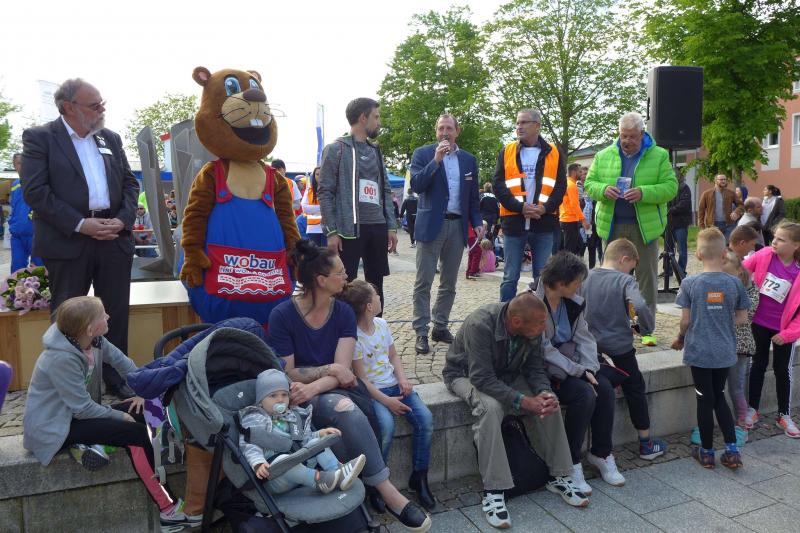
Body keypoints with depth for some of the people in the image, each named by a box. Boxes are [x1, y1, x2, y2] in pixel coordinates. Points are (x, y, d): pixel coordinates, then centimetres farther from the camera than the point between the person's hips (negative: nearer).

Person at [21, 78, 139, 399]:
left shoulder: (111, 139, 15)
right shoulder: (39, 138, 0)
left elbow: (130, 183, 13)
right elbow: (35, 191, -10)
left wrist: (123, 219, -4)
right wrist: (80, 224, -16)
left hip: (114, 239, 4)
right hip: (68, 242, -4)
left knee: (116, 315, 10)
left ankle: (116, 379, 23)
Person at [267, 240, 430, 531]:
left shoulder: (344, 313, 1)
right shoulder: (282, 315, -8)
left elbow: (342, 370, -8)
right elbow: (288, 374, -6)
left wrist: (312, 388, -26)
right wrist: (331, 369, -14)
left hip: (339, 390, 3)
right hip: (305, 398, -2)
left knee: (345, 411, -35)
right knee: (344, 409, -35)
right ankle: (387, 492, -26)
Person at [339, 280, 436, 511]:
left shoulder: (382, 324, 7)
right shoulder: (354, 335, -14)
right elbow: (360, 377, -15)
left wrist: (402, 379, -2)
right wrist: (386, 401, -20)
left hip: (394, 385, 6)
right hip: (371, 391, -6)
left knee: (425, 419, -15)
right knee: (386, 426, -32)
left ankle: (419, 477, 3)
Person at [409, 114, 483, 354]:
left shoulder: (468, 159, 13)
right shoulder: (423, 154, 2)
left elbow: (473, 196, 15)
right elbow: (416, 185, -11)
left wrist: (477, 222, 4)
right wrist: (436, 160, -17)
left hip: (458, 226, 4)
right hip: (431, 225, -4)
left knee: (449, 283, 10)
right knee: (423, 282, -4)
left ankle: (440, 327, 21)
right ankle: (421, 332, 1)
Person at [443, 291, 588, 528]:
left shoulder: (533, 329, -16)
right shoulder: (479, 325, -34)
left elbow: (535, 368, -6)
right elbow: (482, 378, -35)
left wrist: (545, 393, -27)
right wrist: (523, 401, -39)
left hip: (507, 374, 6)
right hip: (467, 375, -5)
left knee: (550, 403, -15)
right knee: (490, 407, -36)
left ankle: (559, 477, 1)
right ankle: (493, 492, -28)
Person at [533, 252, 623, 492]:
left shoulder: (575, 302, 5)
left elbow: (584, 337, 4)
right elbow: (545, 350, -21)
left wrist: (589, 369, -12)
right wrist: (578, 372, -20)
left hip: (571, 364, 7)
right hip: (544, 369, -7)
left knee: (605, 388, -14)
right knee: (585, 395, -26)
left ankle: (601, 453, 6)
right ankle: (570, 463, -9)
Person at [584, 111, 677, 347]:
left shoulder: (659, 156, 3)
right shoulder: (604, 156, 9)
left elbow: (671, 187, -3)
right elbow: (589, 184, 9)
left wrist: (644, 193, -20)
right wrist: (604, 190, -13)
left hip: (645, 227, -1)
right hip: (612, 226, 2)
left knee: (646, 275, 2)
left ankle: (646, 329, 11)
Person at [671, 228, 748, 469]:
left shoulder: (689, 283, -12)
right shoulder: (735, 283, -5)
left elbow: (685, 320, -9)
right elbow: (742, 319, 0)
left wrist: (680, 338, 9)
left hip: (699, 351, -2)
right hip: (725, 352, 3)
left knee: (705, 400, 9)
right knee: (719, 397, 19)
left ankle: (706, 453, 21)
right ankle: (732, 451, 17)